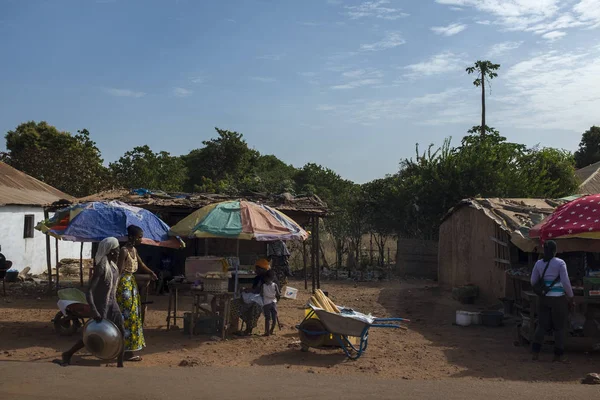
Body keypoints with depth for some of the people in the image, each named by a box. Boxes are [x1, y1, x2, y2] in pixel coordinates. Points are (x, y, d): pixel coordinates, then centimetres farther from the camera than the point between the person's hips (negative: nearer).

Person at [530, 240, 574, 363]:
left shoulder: (539, 263, 2)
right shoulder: (560, 263, -10)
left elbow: (533, 281, 6)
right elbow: (566, 282, -11)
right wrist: (571, 297, 0)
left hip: (543, 298, 4)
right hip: (558, 298, -4)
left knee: (542, 325, 11)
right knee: (560, 327, 8)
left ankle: (535, 352, 5)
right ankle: (558, 355, 11)